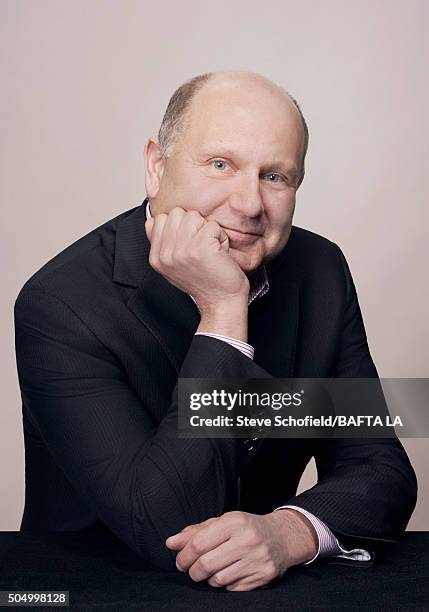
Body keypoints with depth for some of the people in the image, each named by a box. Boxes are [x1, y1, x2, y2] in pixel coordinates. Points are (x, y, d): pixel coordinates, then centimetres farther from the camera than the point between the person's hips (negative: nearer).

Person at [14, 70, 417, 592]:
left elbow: (380, 466, -2)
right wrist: (223, 314, -25)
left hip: (268, 585, 4)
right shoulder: (58, 305, -17)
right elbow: (165, 532, -22)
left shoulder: (320, 270, -3)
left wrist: (294, 530, -22)